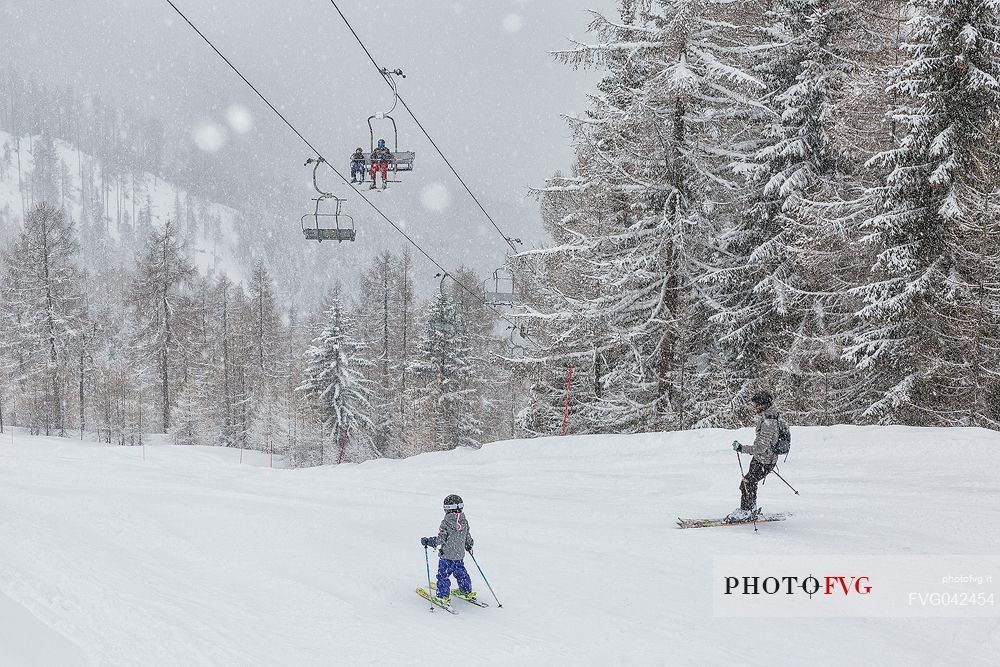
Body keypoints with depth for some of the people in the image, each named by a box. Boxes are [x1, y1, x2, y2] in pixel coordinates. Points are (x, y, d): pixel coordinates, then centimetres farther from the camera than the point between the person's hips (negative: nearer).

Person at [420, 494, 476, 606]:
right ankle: (467, 592, 31)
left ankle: (444, 596, 3)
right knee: (460, 573, 22)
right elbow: (468, 538, 11)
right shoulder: (465, 521, 0)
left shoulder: (446, 522, -18)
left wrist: (427, 541, -7)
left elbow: (441, 539, -17)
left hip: (446, 555, -6)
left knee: (443, 575, 4)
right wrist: (469, 546, 31)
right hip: (460, 555, 6)